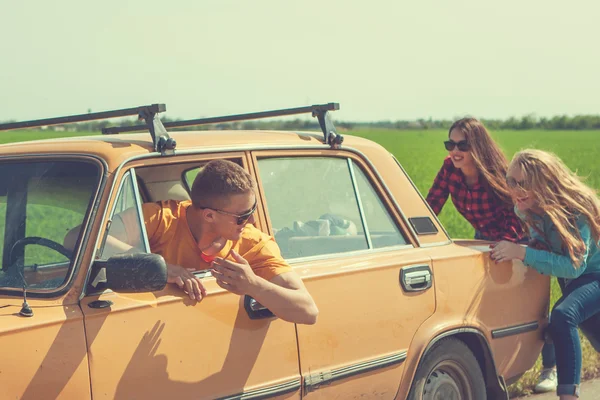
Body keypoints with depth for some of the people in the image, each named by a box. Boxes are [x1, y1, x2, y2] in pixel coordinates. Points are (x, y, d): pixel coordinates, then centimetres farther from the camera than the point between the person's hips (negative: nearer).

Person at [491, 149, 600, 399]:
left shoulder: (574, 210, -33)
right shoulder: (525, 209, -13)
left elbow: (574, 265, -40)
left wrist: (521, 253, -46)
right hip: (572, 281, 8)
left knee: (563, 316, -34)